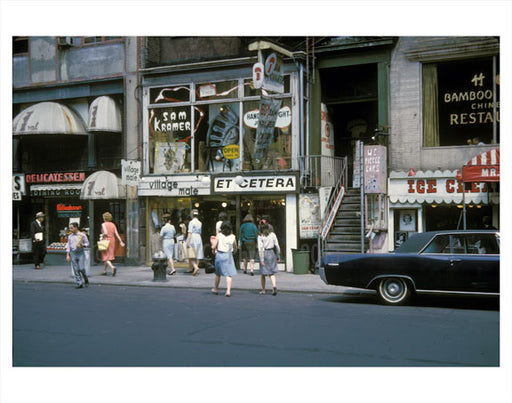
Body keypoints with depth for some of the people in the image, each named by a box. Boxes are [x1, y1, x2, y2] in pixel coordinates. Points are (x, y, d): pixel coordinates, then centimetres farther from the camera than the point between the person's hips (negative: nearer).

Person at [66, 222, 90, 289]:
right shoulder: (70, 236, 9)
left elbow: (87, 243, 5)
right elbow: (68, 246, 12)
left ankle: (86, 280, 17)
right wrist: (68, 255, 6)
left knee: (81, 268, -8)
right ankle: (79, 283, 4)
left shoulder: (82, 235, -1)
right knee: (76, 269, 0)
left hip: (80, 253, -3)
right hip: (73, 253, 3)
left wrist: (83, 245, -16)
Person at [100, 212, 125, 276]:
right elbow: (116, 234, 1)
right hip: (112, 241, 6)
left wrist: (102, 235, -1)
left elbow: (105, 233, -22)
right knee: (108, 256, 16)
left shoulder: (103, 224, -9)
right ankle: (104, 271, 22)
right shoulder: (113, 224, 6)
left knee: (105, 257, -5)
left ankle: (112, 267, -29)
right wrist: (120, 241, 6)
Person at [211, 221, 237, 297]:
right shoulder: (233, 236, -2)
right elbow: (235, 247, 7)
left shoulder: (219, 235, -4)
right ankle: (228, 290, -15)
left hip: (219, 254, 1)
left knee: (218, 273, 17)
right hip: (228, 255, -1)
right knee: (229, 274, -1)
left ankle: (216, 289, 32)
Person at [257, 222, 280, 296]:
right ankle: (274, 286, -14)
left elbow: (260, 248, -12)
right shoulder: (272, 234, 1)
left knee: (263, 273, 12)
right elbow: (277, 245, 2)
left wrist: (261, 259, -12)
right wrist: (277, 256, 11)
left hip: (264, 254, -2)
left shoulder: (260, 236, -7)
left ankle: (263, 290, 22)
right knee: (271, 273, 10)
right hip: (272, 253, 2)